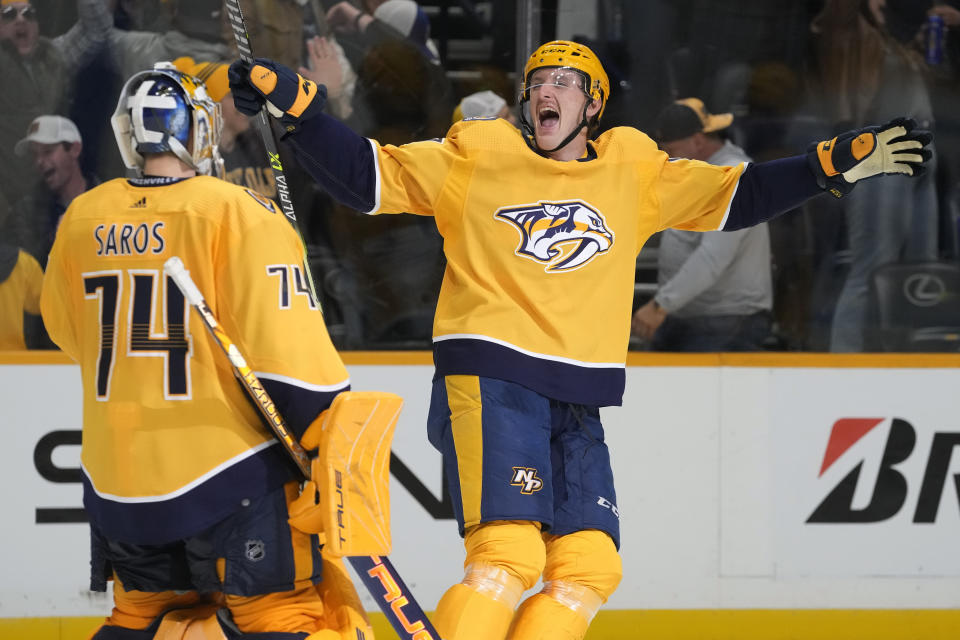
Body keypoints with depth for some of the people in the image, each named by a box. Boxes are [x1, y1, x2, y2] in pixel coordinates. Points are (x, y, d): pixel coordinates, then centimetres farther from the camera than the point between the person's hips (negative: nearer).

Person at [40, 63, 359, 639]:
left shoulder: (81, 221, 3)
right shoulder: (239, 213, -12)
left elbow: (65, 332, 19)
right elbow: (289, 350, -16)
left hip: (117, 480, 6)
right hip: (226, 473, -6)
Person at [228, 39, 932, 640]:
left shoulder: (635, 172, 14)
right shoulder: (476, 157, 5)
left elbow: (736, 197, 20)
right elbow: (368, 176, 4)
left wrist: (843, 161, 12)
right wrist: (295, 106, -8)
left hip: (576, 406, 5)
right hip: (489, 381, -5)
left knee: (590, 568, -2)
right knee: (509, 555, -21)